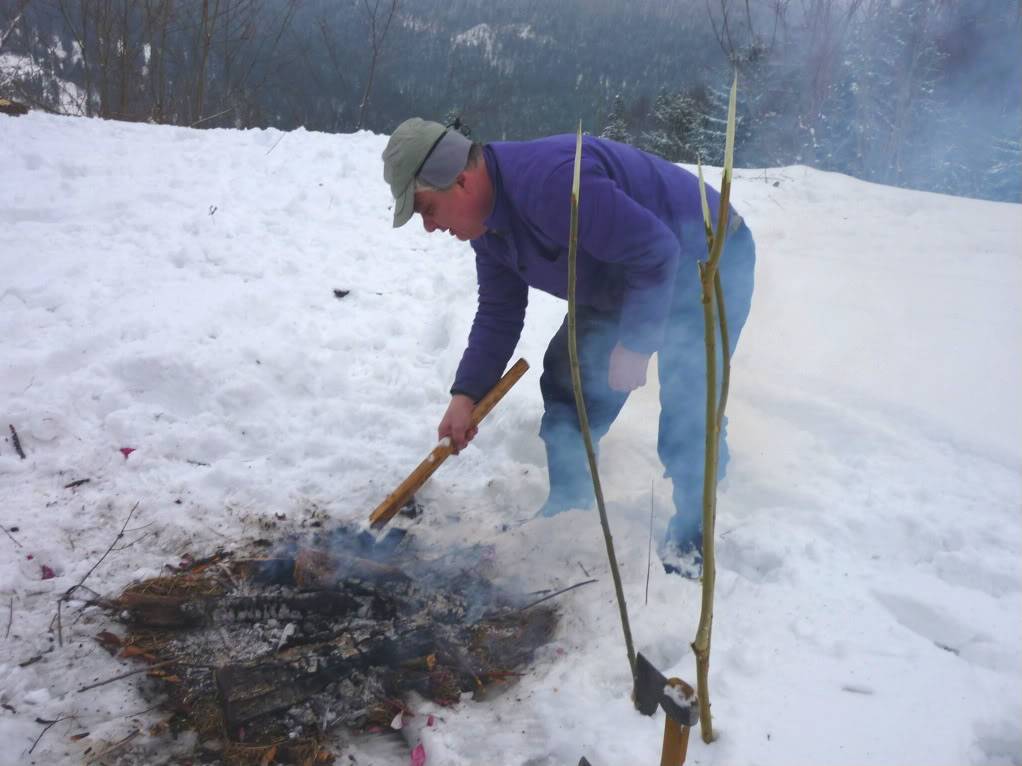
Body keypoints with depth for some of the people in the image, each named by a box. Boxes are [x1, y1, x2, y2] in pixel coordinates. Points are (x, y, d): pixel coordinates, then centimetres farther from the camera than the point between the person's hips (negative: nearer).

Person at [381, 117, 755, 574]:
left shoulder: (549, 181, -37)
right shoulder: (485, 219, -5)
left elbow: (655, 252, -35)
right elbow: (499, 313, 2)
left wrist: (633, 345, -27)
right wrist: (465, 395, -5)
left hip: (709, 263, -9)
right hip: (622, 276, 9)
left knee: (688, 407, -13)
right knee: (569, 376, 6)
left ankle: (691, 533, 10)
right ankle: (568, 506, 21)